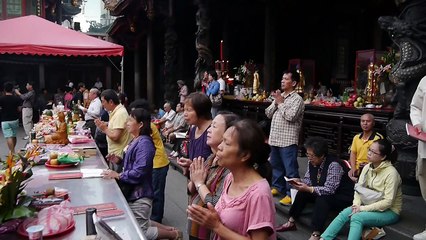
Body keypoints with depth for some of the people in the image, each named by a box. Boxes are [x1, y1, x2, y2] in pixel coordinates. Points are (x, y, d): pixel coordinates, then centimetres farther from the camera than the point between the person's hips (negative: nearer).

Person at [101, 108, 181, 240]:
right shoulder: (136, 141, 8)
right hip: (133, 193, 10)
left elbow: (139, 173, -28)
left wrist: (118, 175, -21)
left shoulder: (144, 143, -23)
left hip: (139, 195, -10)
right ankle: (168, 229, 31)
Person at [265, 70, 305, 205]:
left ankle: (291, 194, 4)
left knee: (290, 169, -2)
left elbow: (290, 116, -22)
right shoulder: (279, 96, 14)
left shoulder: (297, 99, -9)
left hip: (288, 140, -8)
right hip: (275, 138, 8)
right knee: (276, 165, 19)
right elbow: (268, 114, 11)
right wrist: (275, 103, -5)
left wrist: (281, 103, -11)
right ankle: (277, 187, 34)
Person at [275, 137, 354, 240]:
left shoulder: (334, 165, -27)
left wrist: (308, 189, -33)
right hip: (323, 194, 8)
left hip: (343, 198, -8)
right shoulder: (312, 163, -4)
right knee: (302, 193, -7)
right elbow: (308, 180, 5)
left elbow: (329, 190, -30)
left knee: (322, 199, -33)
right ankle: (291, 222, 2)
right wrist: (299, 182, -17)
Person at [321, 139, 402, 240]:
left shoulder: (391, 173, -20)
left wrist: (363, 208, -22)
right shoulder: (367, 167, 1)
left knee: (357, 217, -30)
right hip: (370, 206, 6)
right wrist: (356, 205, -15)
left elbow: (388, 202, -23)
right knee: (344, 213, -18)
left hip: (389, 211, -6)